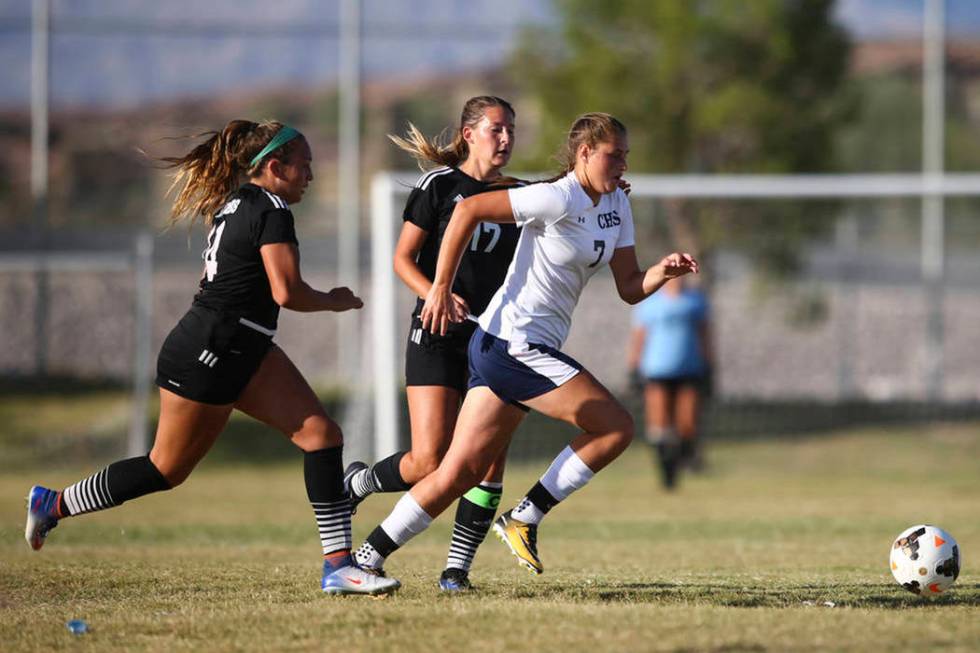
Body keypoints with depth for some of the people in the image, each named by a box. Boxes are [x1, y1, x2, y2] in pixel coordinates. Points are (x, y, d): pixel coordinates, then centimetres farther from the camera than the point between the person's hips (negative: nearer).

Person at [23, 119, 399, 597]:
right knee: (167, 469, 4)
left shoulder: (234, 204, 13)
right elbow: (287, 292, -22)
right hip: (206, 355, -10)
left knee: (320, 434, -5)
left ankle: (338, 565, -10)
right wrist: (333, 301, -5)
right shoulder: (272, 210, -15)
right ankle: (53, 504, 23)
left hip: (243, 354, 10)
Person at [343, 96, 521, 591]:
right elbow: (403, 259, -2)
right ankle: (355, 483, 17)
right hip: (438, 334, -4)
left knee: (490, 459, -9)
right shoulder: (439, 185, -3)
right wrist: (437, 294, -19)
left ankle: (457, 568, 0)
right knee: (429, 462, -13)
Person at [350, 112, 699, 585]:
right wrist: (441, 289, -18)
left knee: (460, 471, 6)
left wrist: (664, 271, -7)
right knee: (616, 428, -8)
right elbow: (468, 210, -18)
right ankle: (524, 519, 0)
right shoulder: (559, 200, -15)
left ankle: (365, 559, 10)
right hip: (515, 345, -9)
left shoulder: (615, 205, 12)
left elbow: (629, 288, 14)